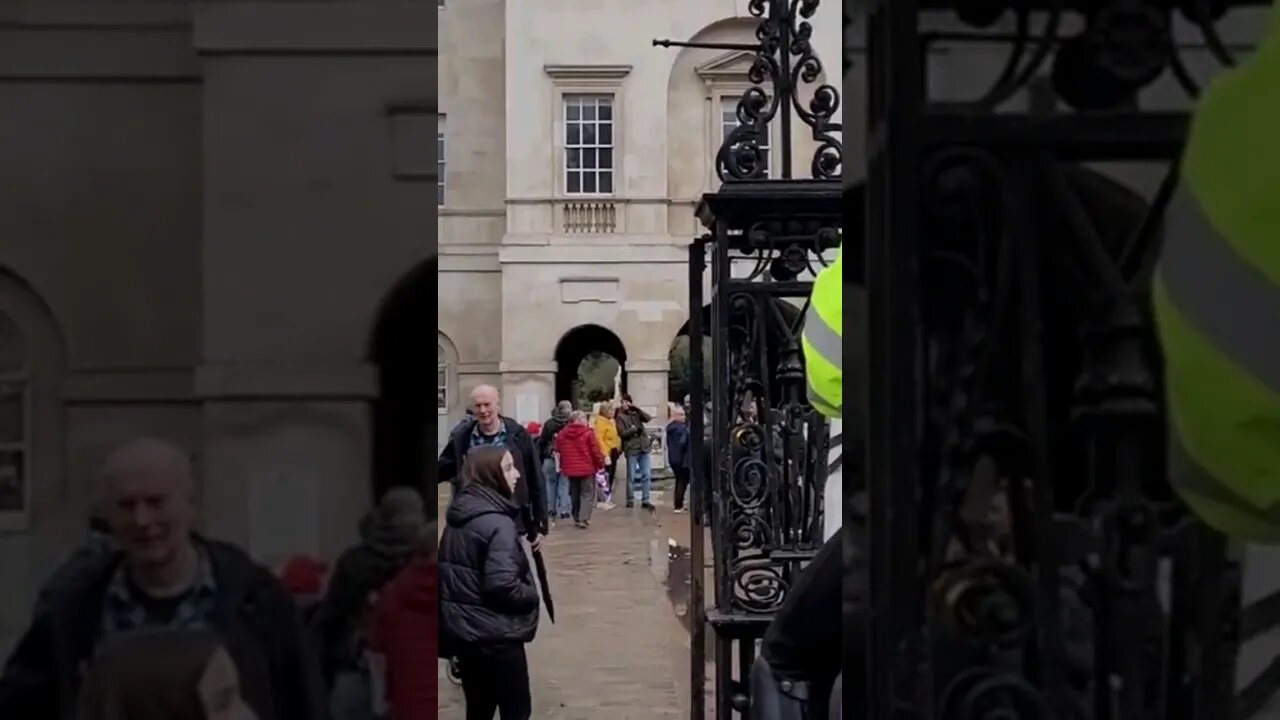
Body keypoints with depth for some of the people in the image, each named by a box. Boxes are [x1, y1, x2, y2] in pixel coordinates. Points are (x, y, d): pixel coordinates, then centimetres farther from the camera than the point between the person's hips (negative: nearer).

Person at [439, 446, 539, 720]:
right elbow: (501, 584, -26)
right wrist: (532, 594, -8)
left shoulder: (458, 515, 7)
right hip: (494, 633, -8)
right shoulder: (498, 523, -19)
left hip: (460, 628, 8)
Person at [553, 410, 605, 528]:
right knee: (587, 494, 1)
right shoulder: (588, 433, -11)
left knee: (575, 495, 17)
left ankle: (577, 519, 20)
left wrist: (561, 466, 22)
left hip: (570, 469, 5)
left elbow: (558, 452, 10)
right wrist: (601, 464, 6)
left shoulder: (561, 434, 4)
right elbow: (596, 452, -10)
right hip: (587, 469, -5)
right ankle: (584, 519, -10)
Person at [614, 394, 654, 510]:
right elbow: (622, 433, -10)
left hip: (643, 448, 4)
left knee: (647, 475, 2)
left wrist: (637, 409, -7)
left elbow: (648, 418, -2)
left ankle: (645, 500, 6)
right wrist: (635, 429, -11)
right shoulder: (620, 417, 0)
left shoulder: (636, 414, 13)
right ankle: (630, 499, 12)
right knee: (631, 476, 1)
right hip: (631, 449, -4)